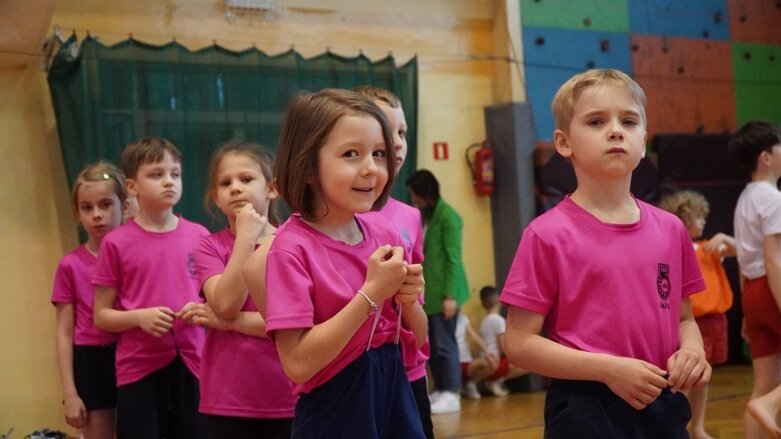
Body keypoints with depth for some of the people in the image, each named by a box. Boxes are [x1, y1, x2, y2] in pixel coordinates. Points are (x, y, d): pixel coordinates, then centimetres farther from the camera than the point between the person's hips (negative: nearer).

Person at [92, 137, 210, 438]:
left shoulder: (199, 237, 4)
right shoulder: (116, 244, -2)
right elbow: (101, 316, 2)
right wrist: (139, 317, -16)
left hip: (192, 365, 2)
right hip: (139, 369, -2)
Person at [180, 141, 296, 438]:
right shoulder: (210, 247, 1)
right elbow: (225, 303, -16)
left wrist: (231, 322, -13)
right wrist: (246, 236, -14)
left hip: (287, 400, 0)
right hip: (228, 401, 0)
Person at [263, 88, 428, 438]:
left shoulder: (385, 237, 1)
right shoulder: (292, 248, -16)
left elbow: (417, 339, 10)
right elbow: (298, 364, -22)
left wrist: (408, 301, -10)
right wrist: (371, 294, -23)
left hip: (396, 398, 6)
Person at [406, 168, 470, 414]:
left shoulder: (447, 217, -11)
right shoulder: (421, 216, 12)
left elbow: (453, 259, -13)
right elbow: (418, 254, 12)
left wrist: (450, 295, -17)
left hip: (442, 291, -7)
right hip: (425, 291, 7)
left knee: (444, 343, -4)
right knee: (430, 344, 10)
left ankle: (451, 395, 2)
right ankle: (439, 391, 18)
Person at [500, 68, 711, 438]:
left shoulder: (670, 230, 4)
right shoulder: (549, 235, -10)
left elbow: (683, 318, 15)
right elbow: (519, 343, -10)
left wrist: (692, 349, -7)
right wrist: (608, 370, -19)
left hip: (665, 408, 4)